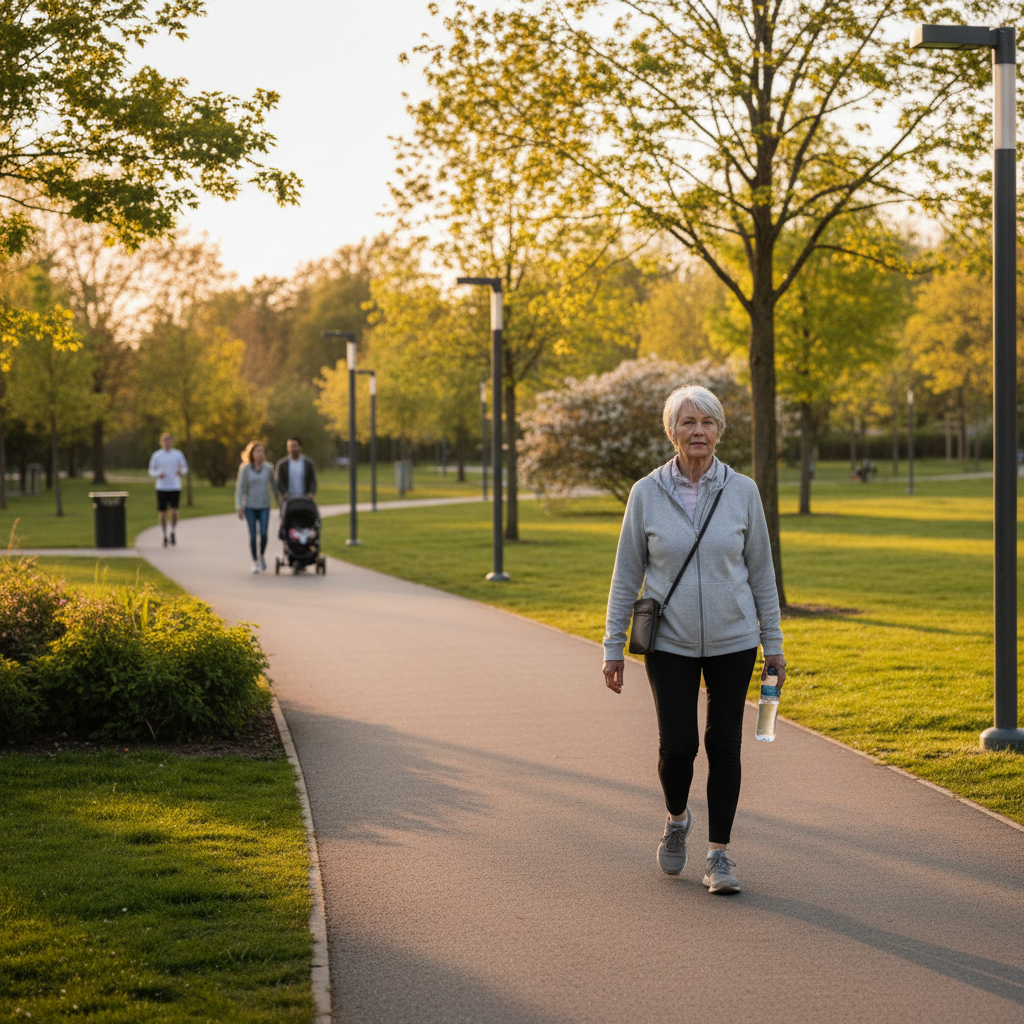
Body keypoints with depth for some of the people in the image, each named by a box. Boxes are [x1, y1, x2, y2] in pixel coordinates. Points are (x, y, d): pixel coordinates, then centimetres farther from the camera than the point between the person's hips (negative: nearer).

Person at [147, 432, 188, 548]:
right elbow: (151, 471, 8)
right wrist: (158, 474, -14)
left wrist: (181, 472, -13)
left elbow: (185, 468, 10)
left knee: (174, 512, -14)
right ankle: (165, 536, 18)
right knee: (162, 513, 2)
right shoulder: (156, 455, 3)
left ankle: (172, 533, 8)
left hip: (175, 487, 0)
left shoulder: (178, 455, 3)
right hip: (161, 488, 0)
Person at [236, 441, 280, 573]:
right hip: (250, 506, -1)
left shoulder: (268, 468, 3)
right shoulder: (245, 469, -3)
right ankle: (255, 562, 13)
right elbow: (240, 487, -3)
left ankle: (262, 555, 17)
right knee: (253, 535, -1)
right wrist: (239, 506, -10)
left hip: (264, 506, 1)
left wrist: (280, 502, 17)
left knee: (264, 534, -10)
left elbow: (274, 486, 14)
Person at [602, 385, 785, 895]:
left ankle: (719, 855, 12)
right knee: (677, 744, -5)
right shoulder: (647, 494, -4)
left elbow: (760, 570, 5)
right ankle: (677, 819, 27)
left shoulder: (742, 491, -2)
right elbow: (626, 575, 2)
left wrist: (773, 641, 5)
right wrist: (613, 647, 1)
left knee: (723, 744, 1)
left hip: (732, 641, 1)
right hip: (670, 642, -1)